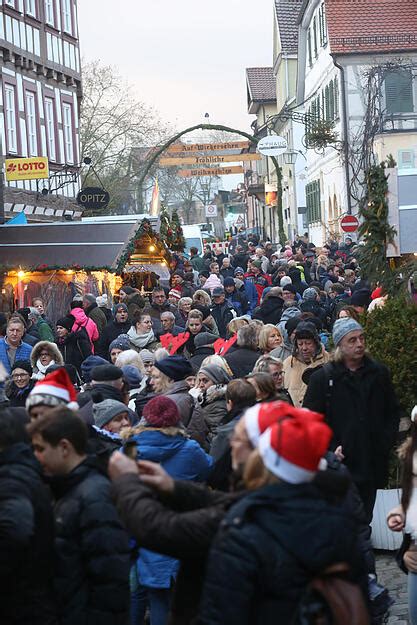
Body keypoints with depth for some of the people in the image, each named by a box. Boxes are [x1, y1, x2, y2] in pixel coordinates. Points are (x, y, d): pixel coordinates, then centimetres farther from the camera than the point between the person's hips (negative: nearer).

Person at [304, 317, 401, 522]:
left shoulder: (380, 373, 8)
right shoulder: (322, 378, -1)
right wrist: (330, 449, -12)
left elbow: (393, 412, 14)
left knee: (364, 519, 13)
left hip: (372, 464, 3)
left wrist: (386, 443, 0)